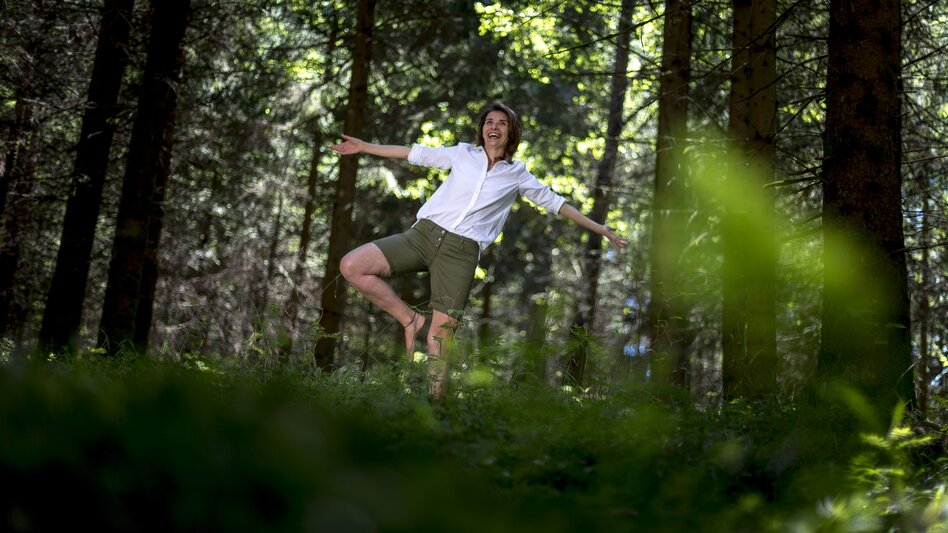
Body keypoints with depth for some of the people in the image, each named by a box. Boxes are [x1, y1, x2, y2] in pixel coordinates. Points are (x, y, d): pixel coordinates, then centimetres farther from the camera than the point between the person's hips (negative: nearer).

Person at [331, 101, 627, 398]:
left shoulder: (517, 174, 13)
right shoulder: (463, 154, 13)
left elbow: (554, 202, 18)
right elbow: (416, 154, 19)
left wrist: (601, 229, 18)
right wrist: (363, 147, 19)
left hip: (460, 251, -1)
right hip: (423, 233, 1)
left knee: (440, 335, -8)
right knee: (351, 266, -17)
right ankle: (409, 319, -3)